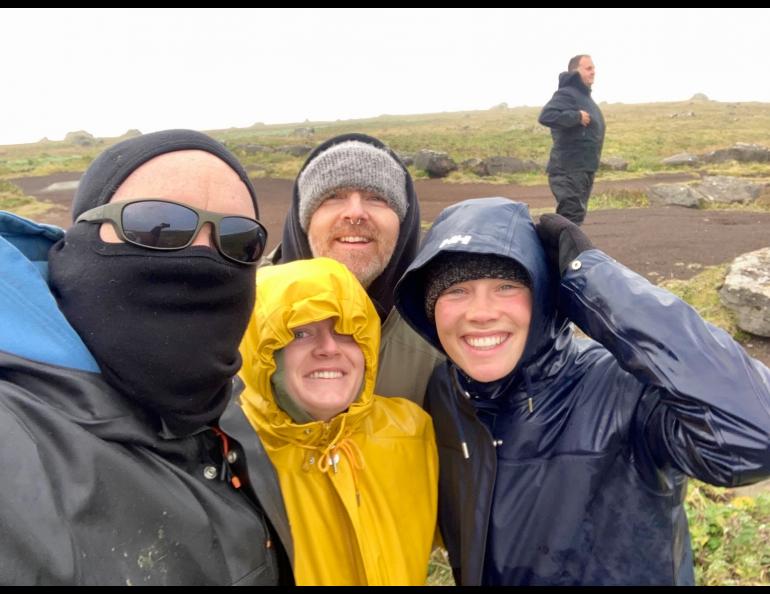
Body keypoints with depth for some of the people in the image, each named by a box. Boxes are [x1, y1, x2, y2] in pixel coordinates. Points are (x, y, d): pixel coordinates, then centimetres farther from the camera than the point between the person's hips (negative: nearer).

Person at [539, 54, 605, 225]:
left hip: (583, 169, 10)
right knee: (571, 218, -14)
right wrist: (577, 116, -24)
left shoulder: (584, 95, 20)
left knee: (576, 217, 14)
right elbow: (546, 116, -29)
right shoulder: (567, 94, -12)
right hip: (569, 170, -10)